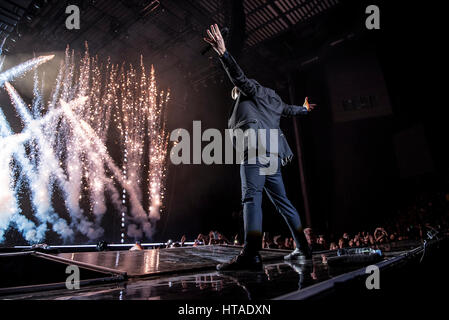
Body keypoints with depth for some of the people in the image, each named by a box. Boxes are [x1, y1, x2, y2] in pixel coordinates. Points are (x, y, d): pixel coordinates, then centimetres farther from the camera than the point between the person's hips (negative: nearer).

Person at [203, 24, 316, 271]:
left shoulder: (248, 90, 15)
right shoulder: (269, 101, 36)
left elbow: (238, 75, -5)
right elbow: (287, 108, 50)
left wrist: (222, 52, -17)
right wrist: (304, 109, 69)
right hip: (273, 152, 9)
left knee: (251, 197, -22)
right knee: (281, 200, 11)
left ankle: (251, 255, -34)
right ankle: (303, 248, 15)